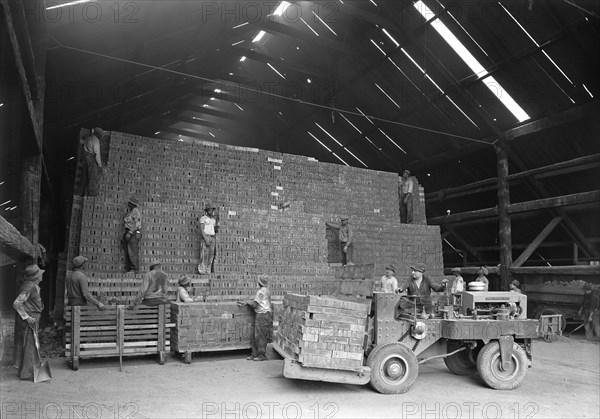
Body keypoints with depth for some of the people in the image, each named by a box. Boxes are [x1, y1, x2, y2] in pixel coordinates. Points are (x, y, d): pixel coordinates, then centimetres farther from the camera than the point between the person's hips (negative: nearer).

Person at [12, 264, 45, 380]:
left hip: (31, 318, 10)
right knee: (30, 346, -3)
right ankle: (27, 373, 3)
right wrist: (27, 317, -20)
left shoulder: (34, 286, 12)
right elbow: (16, 303, -23)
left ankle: (21, 370, 26)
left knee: (22, 346, 16)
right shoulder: (29, 287, -19)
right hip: (29, 321, -10)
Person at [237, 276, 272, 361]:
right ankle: (255, 354, 16)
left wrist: (247, 302, 2)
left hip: (262, 315, -10)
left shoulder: (261, 291, -14)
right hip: (266, 314, 10)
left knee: (260, 336, -4)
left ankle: (262, 355, 2)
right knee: (255, 336, 12)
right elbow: (256, 301, 17)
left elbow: (254, 304, -15)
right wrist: (245, 303, 11)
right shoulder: (267, 291, 16)